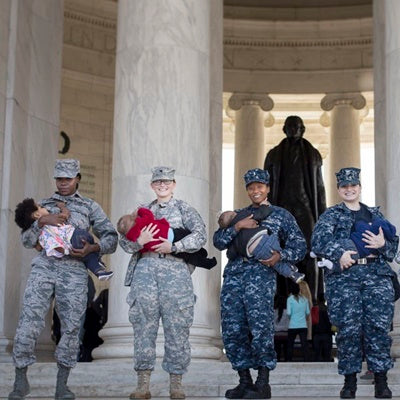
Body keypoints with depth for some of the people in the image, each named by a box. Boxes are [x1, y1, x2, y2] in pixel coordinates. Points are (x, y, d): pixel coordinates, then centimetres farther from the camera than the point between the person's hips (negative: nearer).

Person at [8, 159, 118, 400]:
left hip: (74, 269, 0)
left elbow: (111, 238, 9)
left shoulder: (90, 207, 15)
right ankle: (21, 380, 2)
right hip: (44, 265, 1)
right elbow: (27, 241, 13)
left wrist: (91, 248, -10)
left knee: (71, 326, -3)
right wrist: (42, 222, -6)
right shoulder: (44, 205, 20)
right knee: (29, 321, -10)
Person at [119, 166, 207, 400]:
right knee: (144, 324, -3)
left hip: (175, 269, -2)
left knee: (176, 326, -4)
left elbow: (200, 235, -3)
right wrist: (139, 242, -7)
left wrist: (174, 247, -12)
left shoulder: (184, 209, 12)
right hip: (145, 269, 2)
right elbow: (124, 240, 14)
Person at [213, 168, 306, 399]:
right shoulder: (238, 215, 22)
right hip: (234, 274, 4)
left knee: (260, 328, -14)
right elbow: (219, 242, 10)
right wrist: (237, 227, -6)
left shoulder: (281, 215, 15)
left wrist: (280, 255, -9)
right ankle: (244, 381, 10)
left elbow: (299, 245, 9)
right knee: (232, 330, 0)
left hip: (261, 274, -4)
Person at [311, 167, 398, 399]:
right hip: (345, 277, -2)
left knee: (379, 327, -6)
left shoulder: (375, 214, 21)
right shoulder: (332, 215, 13)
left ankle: (381, 381, 1)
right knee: (349, 328, -4)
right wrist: (339, 253, -17)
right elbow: (318, 241, -2)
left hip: (377, 275, 2)